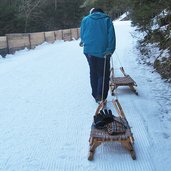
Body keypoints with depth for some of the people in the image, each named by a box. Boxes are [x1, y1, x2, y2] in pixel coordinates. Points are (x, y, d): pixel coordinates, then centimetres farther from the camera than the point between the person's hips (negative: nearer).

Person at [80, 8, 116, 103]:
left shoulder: (85, 20, 8)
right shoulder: (107, 19, 4)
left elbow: (82, 35, 12)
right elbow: (111, 35, -7)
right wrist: (110, 50, -9)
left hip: (89, 50, 2)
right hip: (103, 51, -2)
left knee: (93, 73, 16)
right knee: (104, 74, 7)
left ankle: (96, 96, 21)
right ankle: (101, 96, -6)